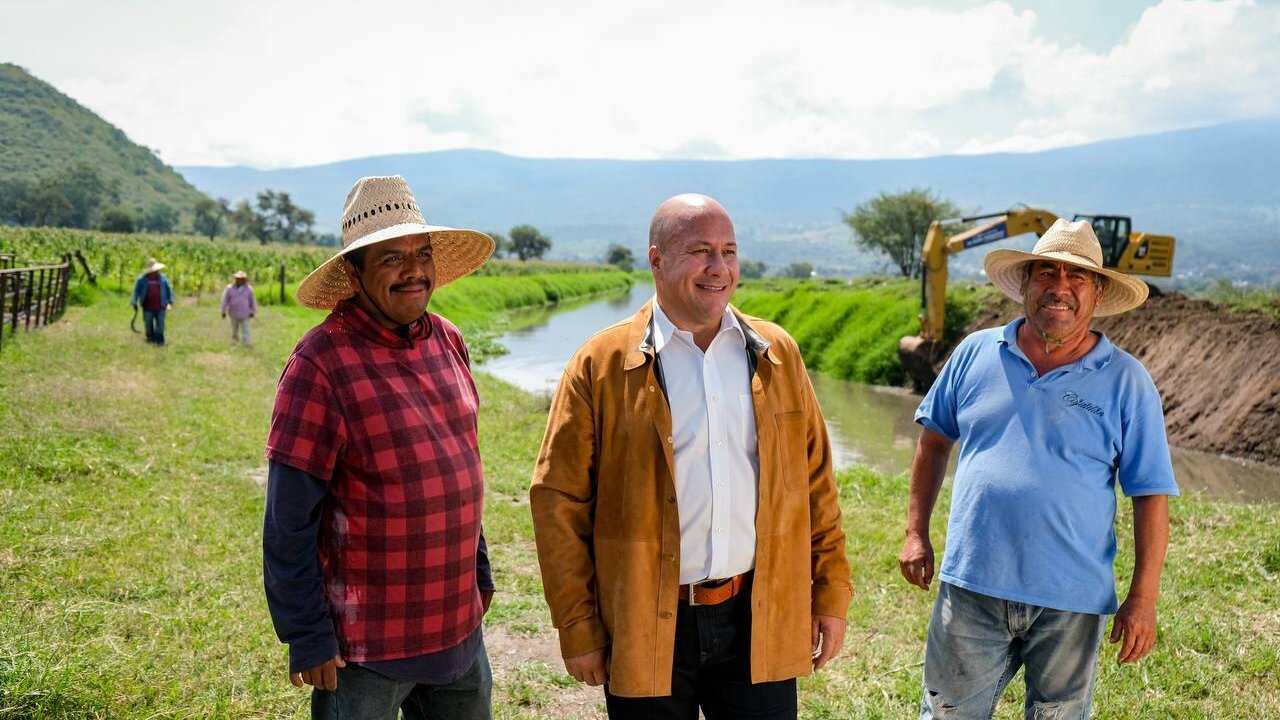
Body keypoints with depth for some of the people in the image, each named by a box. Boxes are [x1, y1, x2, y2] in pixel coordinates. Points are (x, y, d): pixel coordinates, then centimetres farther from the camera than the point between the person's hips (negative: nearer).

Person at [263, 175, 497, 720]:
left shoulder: (447, 340, 4)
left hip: (458, 626, 7)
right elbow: (289, 522, -15)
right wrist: (306, 638, -13)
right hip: (365, 643, -6)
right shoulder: (321, 363, -17)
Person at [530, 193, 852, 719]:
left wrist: (831, 593, 7)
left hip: (761, 621, 3)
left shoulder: (777, 354, 4)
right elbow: (558, 501, -4)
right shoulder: (600, 365, -6)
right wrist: (577, 626, -5)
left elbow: (815, 481, 9)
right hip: (646, 630, -2)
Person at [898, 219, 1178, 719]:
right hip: (971, 586, 1)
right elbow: (934, 440, 12)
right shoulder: (976, 353, 3)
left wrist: (1143, 598, -5)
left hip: (1072, 600, 0)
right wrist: (916, 534, 7)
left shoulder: (1127, 381, -2)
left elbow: (1151, 495, -1)